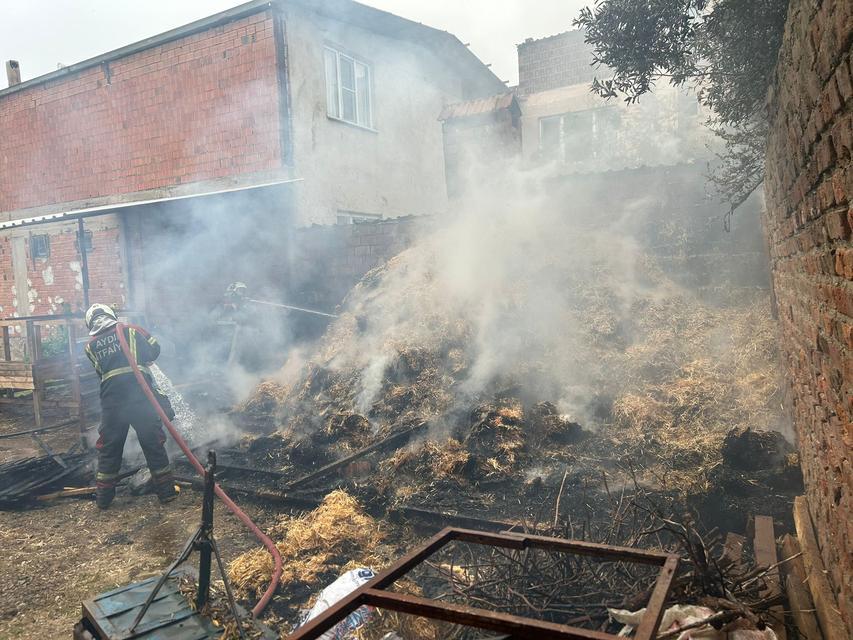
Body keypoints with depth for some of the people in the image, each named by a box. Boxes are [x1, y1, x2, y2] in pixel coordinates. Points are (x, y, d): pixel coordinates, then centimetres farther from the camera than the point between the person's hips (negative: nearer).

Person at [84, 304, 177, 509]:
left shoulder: (90, 346, 11)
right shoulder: (132, 331, 5)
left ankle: (104, 497, 24)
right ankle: (166, 491, 15)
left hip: (111, 401, 2)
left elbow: (99, 370, 17)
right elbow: (155, 350, 11)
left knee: (108, 448, 15)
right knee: (153, 443, 8)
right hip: (140, 395, -2)